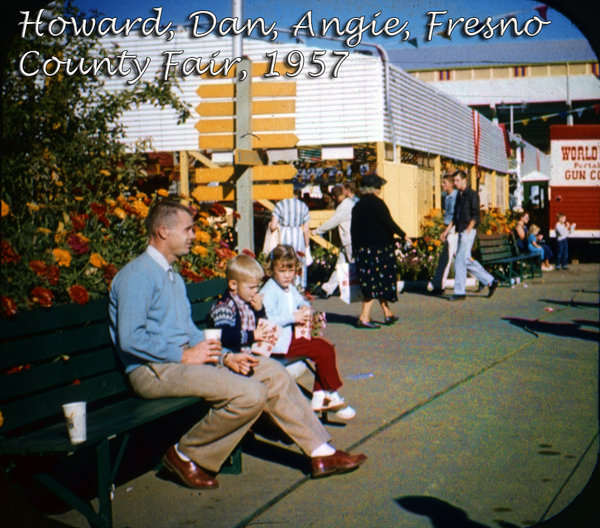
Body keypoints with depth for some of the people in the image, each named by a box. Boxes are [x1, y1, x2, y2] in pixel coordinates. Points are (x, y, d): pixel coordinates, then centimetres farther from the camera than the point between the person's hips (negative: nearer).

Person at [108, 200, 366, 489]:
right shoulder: (136, 275, -10)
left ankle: (322, 453, 5)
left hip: (183, 358, 10)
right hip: (154, 370, -10)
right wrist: (184, 355, -17)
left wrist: (225, 357, 3)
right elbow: (130, 339, -19)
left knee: (272, 371, 1)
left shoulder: (174, 278, 23)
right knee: (250, 394, -25)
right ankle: (185, 455, -6)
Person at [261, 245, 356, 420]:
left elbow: (301, 300, 31)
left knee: (327, 347, 2)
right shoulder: (269, 292, -16)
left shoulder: (289, 288, 14)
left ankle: (319, 396, 6)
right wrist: (293, 317, -22)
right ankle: (332, 394, 0)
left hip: (292, 333, 10)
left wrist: (305, 308, 5)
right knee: (324, 351, -16)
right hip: (279, 341, -10)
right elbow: (266, 320, -26)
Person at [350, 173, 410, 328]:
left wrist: (355, 250, 17)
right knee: (377, 281, -5)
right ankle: (364, 317, -10)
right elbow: (388, 223, -15)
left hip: (362, 250, 8)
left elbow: (353, 230, 13)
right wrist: (403, 235, -3)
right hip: (378, 248, -8)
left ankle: (388, 314, 22)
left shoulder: (357, 206, 12)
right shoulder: (376, 203, -10)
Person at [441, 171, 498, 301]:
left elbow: (475, 216, -12)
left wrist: (468, 230, -19)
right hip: (461, 232, 9)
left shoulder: (472, 194, -7)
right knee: (466, 261, 7)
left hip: (468, 231, -9)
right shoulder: (459, 196, 18)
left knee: (461, 260, -10)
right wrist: (447, 230, 18)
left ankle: (459, 292, -7)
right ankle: (490, 281, 13)